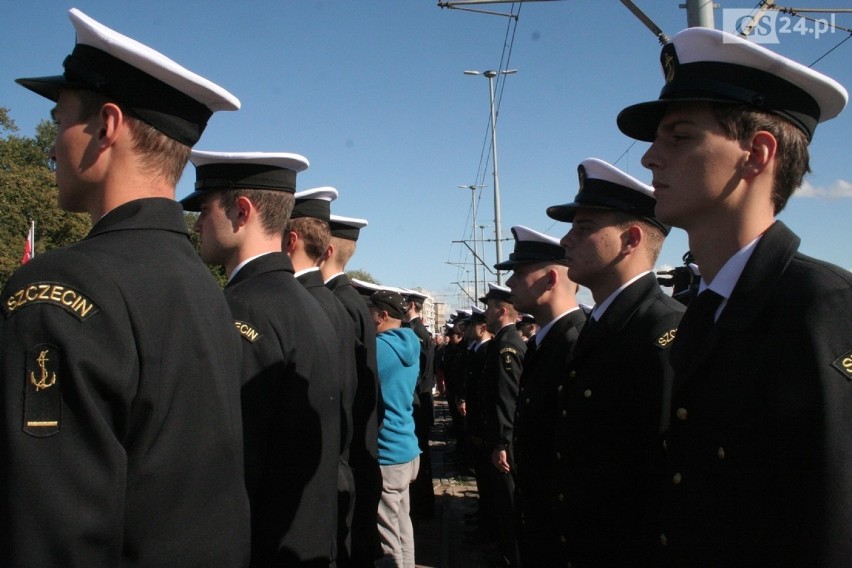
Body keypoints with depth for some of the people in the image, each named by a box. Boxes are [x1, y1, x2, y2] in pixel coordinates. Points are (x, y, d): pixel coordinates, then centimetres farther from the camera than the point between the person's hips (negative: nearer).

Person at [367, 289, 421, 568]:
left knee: (387, 539, 0)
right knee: (402, 527, 19)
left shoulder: (377, 347, -17)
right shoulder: (409, 344, 8)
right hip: (405, 448, 9)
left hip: (384, 454, -9)